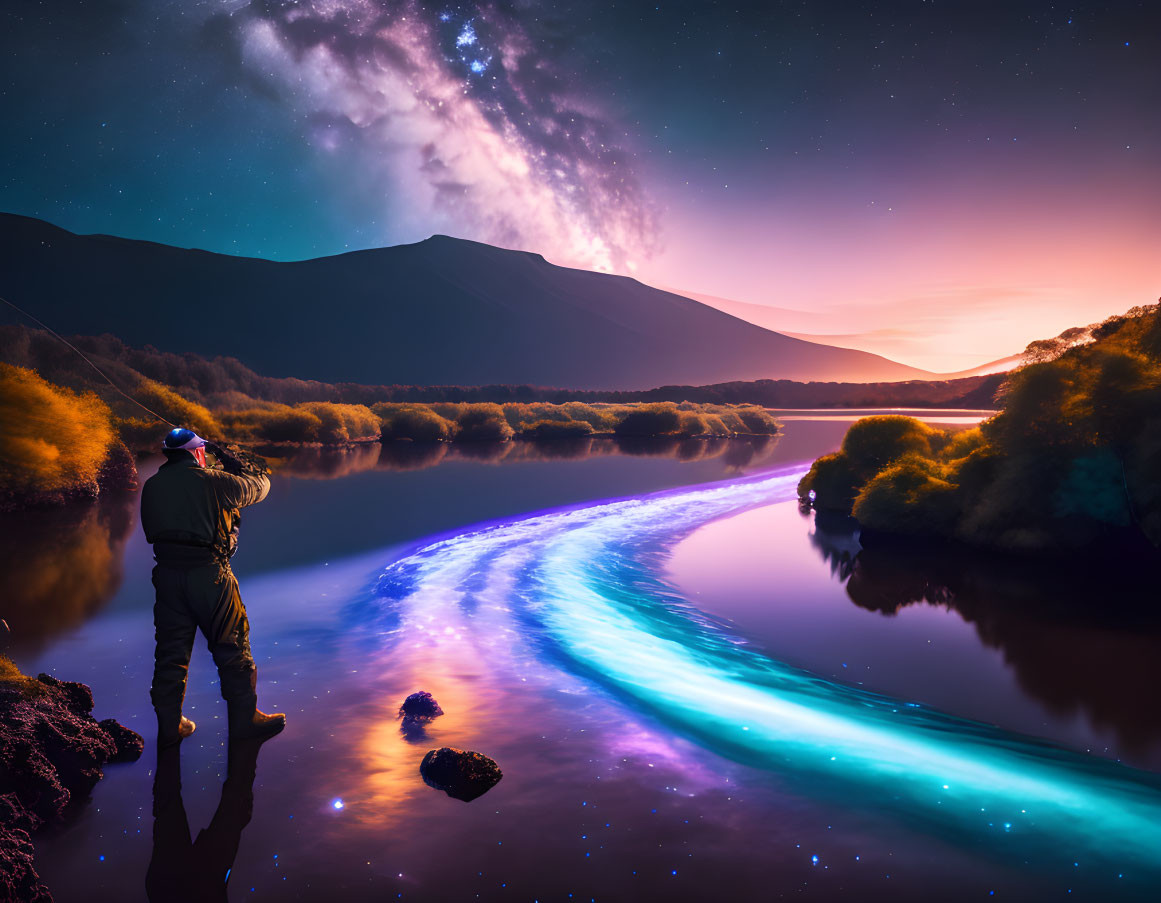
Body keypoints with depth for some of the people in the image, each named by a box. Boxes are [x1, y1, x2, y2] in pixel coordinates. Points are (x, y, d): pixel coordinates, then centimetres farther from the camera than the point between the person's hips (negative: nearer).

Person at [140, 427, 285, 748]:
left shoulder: (151, 487, 7)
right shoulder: (213, 482, -8)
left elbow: (151, 529, 15)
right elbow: (260, 485, 5)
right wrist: (232, 461, 17)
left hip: (167, 574, 5)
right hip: (208, 575, -5)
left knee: (171, 652, 13)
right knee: (232, 649, 7)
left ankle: (169, 726, 21)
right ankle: (245, 719, 16)